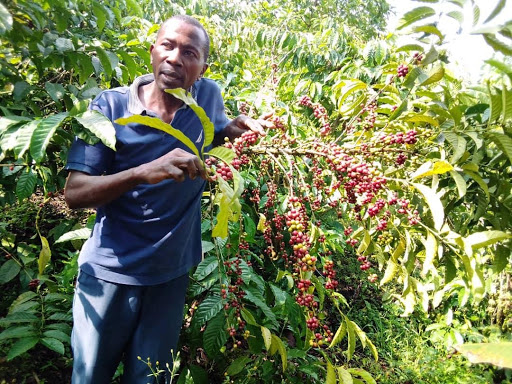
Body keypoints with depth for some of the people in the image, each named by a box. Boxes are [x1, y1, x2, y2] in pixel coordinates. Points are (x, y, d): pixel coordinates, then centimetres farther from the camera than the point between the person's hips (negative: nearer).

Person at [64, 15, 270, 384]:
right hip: (110, 273, -1)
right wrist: (144, 172, -34)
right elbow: (74, 193, -16)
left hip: (172, 274, 2)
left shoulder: (209, 95, -4)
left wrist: (240, 129, -6)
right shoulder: (111, 105, -12)